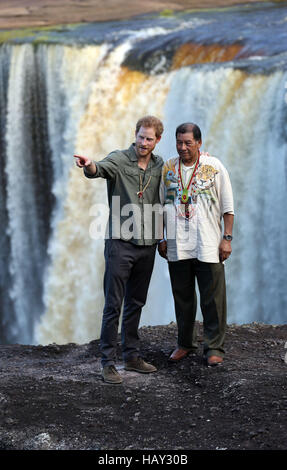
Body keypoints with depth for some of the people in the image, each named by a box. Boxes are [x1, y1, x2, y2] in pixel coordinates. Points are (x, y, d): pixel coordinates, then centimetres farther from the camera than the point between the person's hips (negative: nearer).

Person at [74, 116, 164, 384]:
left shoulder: (159, 166, 8)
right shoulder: (120, 159, -8)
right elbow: (101, 169, -29)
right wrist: (90, 166, -48)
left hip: (147, 245, 5)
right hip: (120, 243, -5)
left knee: (136, 303, 14)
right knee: (113, 305, -3)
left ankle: (132, 356, 24)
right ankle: (108, 362, 3)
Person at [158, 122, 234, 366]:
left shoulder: (214, 167, 0)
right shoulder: (168, 169, 8)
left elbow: (227, 206, 1)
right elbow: (160, 205, 14)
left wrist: (227, 238, -5)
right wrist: (161, 239, 9)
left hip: (208, 246, -3)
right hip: (177, 246, 3)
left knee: (213, 298, -1)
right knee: (182, 297, 10)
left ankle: (214, 347, 8)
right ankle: (185, 343, 23)